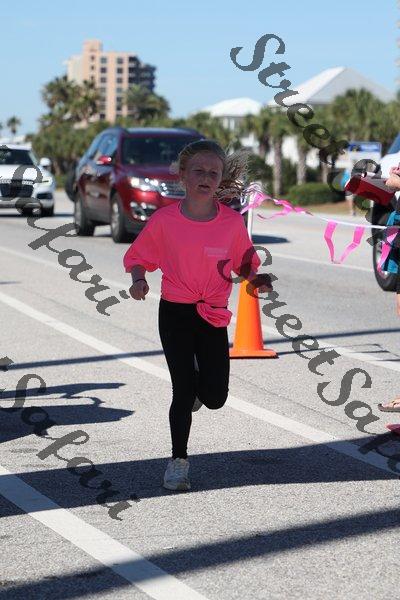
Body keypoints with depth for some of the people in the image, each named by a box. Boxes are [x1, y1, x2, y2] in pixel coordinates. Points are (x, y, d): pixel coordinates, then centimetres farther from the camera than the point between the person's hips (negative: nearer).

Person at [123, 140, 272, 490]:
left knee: (215, 398, 1)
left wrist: (255, 279, -13)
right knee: (183, 391, -3)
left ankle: (198, 382, 38)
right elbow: (138, 257, 3)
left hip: (213, 316, 2)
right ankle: (179, 461, 13)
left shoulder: (232, 222, -7)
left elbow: (245, 264, 8)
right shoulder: (164, 220, -10)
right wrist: (139, 280, -16)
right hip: (175, 313, -1)